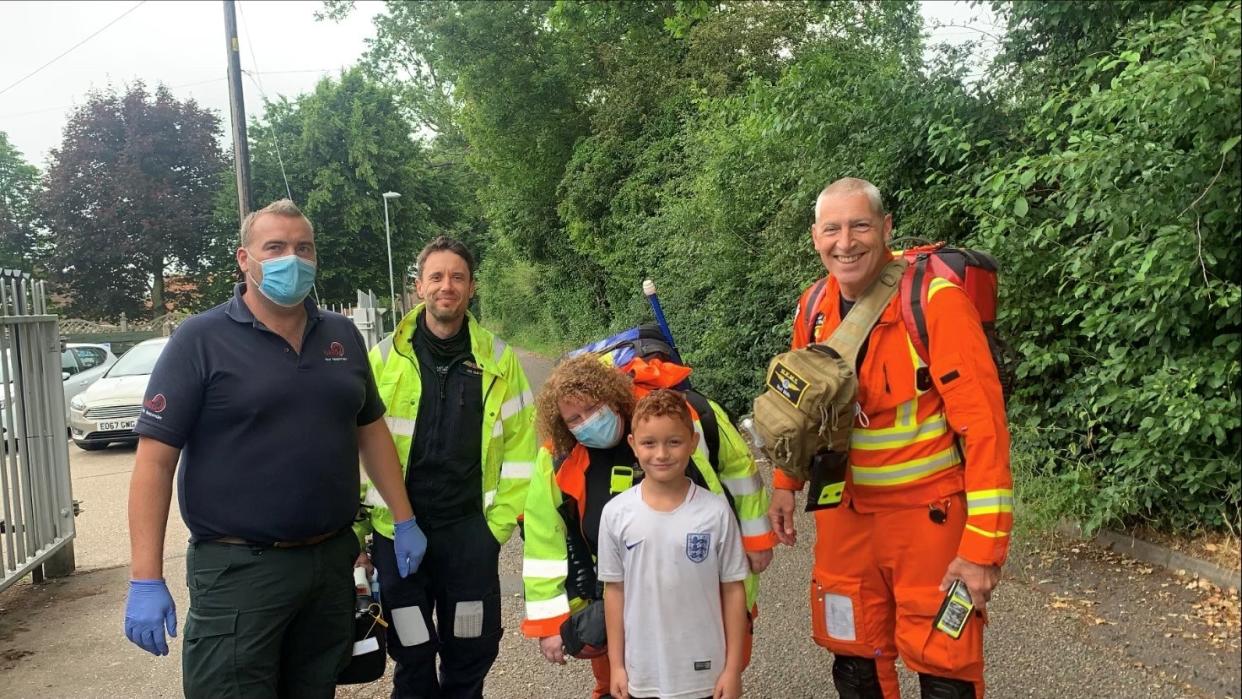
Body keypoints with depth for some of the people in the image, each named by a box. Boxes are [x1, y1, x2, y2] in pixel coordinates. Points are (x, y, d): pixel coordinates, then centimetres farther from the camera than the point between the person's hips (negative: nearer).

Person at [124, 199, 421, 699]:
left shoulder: (342, 336, 8)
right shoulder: (201, 339, -8)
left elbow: (370, 430, 15)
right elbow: (155, 459, -10)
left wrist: (404, 521, 11)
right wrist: (146, 581, -14)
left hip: (332, 562, 5)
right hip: (238, 570, -5)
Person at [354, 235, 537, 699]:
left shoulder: (498, 360, -1)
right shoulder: (385, 358, -3)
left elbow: (519, 449, 1)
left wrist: (500, 521, -3)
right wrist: (355, 527, -3)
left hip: (470, 532, 1)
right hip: (396, 531, 0)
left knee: (473, 653, 13)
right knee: (412, 657, 12)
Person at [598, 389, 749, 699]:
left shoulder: (715, 511, -11)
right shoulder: (616, 513, -8)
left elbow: (733, 589, -4)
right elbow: (614, 590, 1)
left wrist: (733, 668, -2)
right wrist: (616, 665, 4)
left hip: (706, 674, -1)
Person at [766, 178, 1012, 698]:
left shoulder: (935, 299, -18)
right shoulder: (814, 308, 1)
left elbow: (983, 423, -20)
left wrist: (983, 544, -21)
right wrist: (786, 483, 11)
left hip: (930, 516, -5)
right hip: (846, 513, 5)